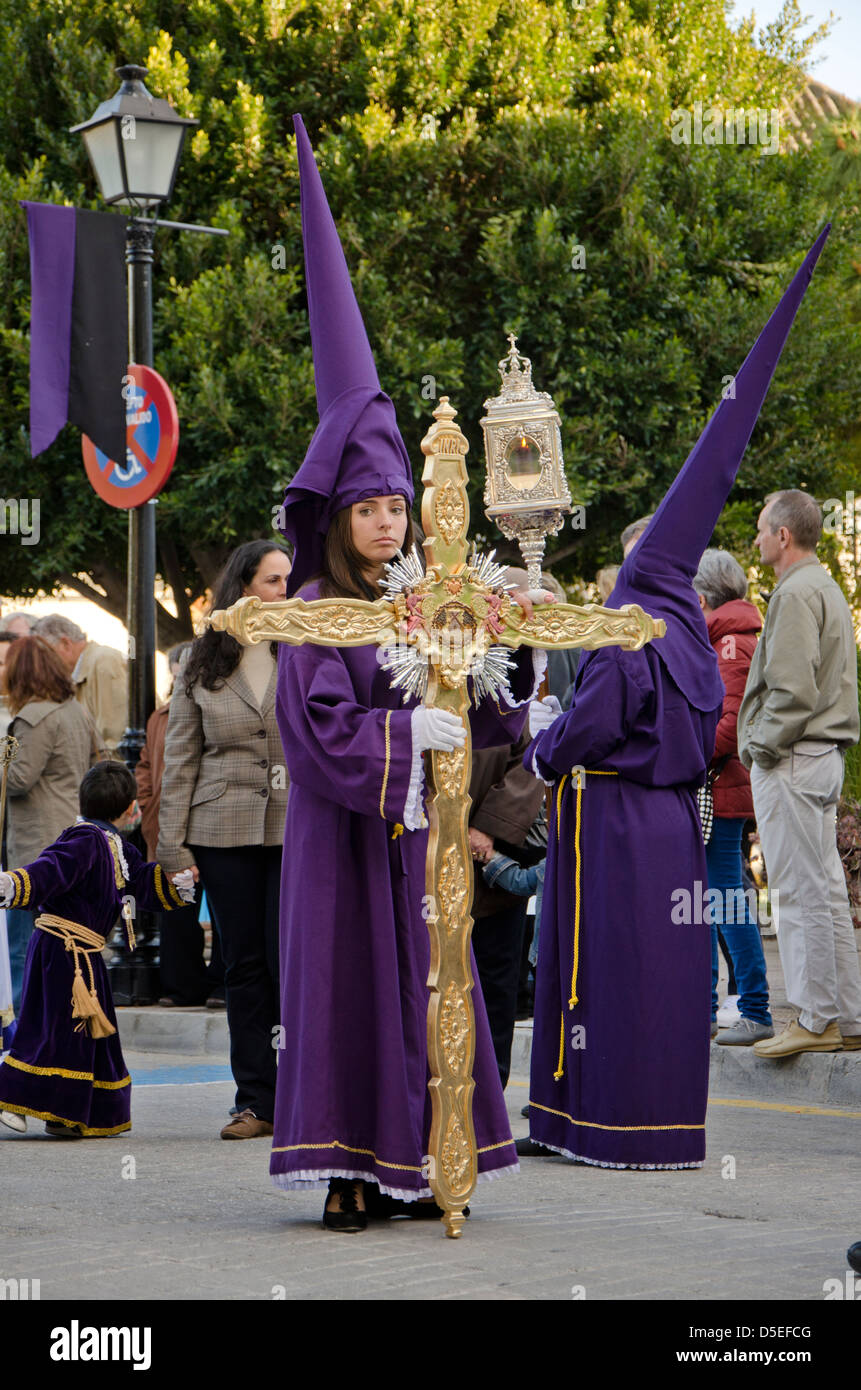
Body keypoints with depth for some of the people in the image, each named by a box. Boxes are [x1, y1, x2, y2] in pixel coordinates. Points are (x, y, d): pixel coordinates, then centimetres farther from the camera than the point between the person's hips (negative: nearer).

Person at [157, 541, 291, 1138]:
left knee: (290, 961, -6)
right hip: (225, 831, 2)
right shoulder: (204, 665, 8)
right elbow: (180, 759, 9)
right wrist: (174, 843, 3)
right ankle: (256, 1102, 10)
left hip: (297, 830, -2)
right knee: (244, 966, 5)